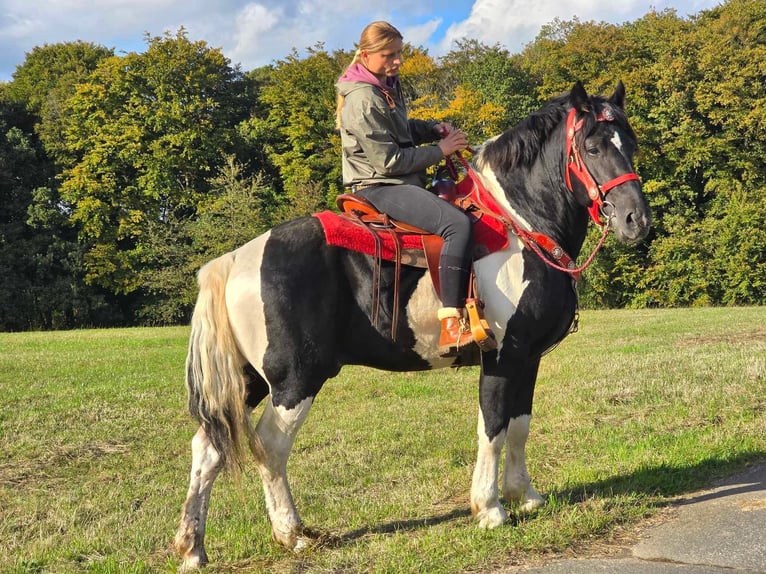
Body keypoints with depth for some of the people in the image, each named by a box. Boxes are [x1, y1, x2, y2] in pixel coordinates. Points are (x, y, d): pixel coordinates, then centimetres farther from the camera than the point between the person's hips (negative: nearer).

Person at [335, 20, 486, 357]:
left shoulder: (388, 86, 11)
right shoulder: (363, 100, -17)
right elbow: (389, 162, -19)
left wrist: (433, 128, 8)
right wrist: (439, 150, -11)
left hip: (399, 183, 11)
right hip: (379, 188, -11)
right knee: (458, 224, -29)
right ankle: (451, 326, -35)